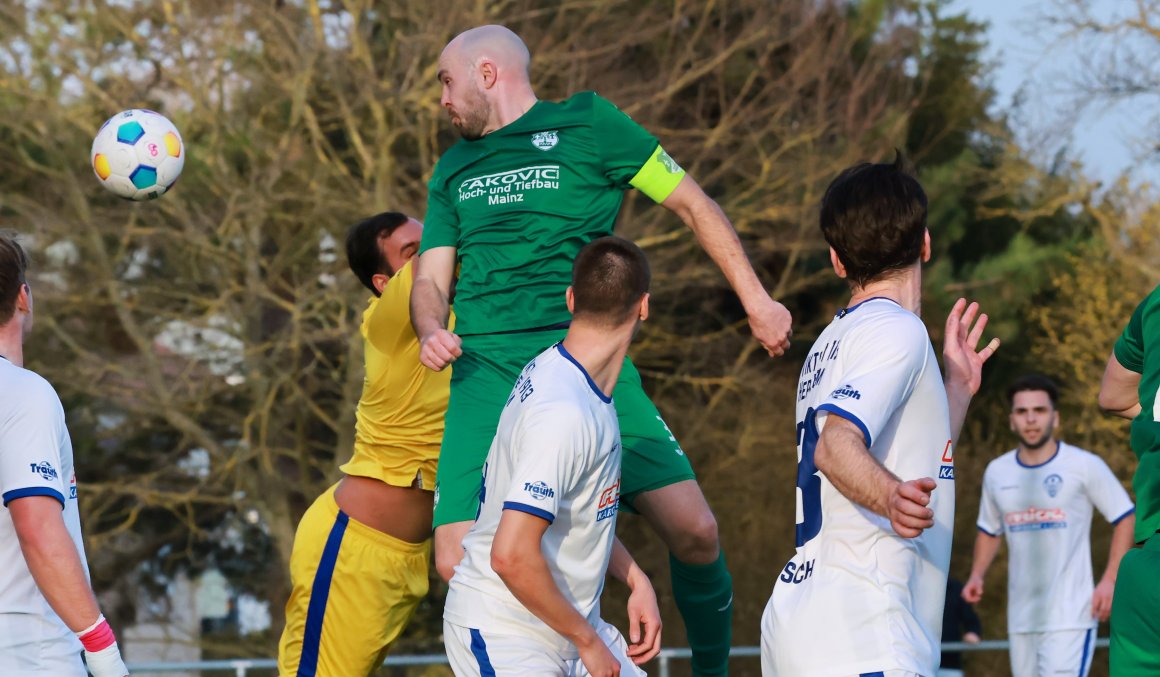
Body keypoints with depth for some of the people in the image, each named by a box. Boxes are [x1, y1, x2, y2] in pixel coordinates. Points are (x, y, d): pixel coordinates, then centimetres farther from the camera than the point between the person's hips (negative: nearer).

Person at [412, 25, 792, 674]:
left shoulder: (587, 123, 9)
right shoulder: (453, 170, 22)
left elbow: (693, 203, 11)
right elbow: (431, 280, 19)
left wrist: (756, 298, 6)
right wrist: (432, 332, -4)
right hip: (487, 373, 3)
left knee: (694, 530, -15)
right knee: (459, 561, -14)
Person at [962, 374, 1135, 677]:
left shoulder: (1085, 466, -4)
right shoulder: (996, 472, 10)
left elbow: (1125, 518, 1)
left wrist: (1110, 580, -9)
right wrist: (976, 576, 7)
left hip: (1070, 616, -5)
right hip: (1021, 617, 5)